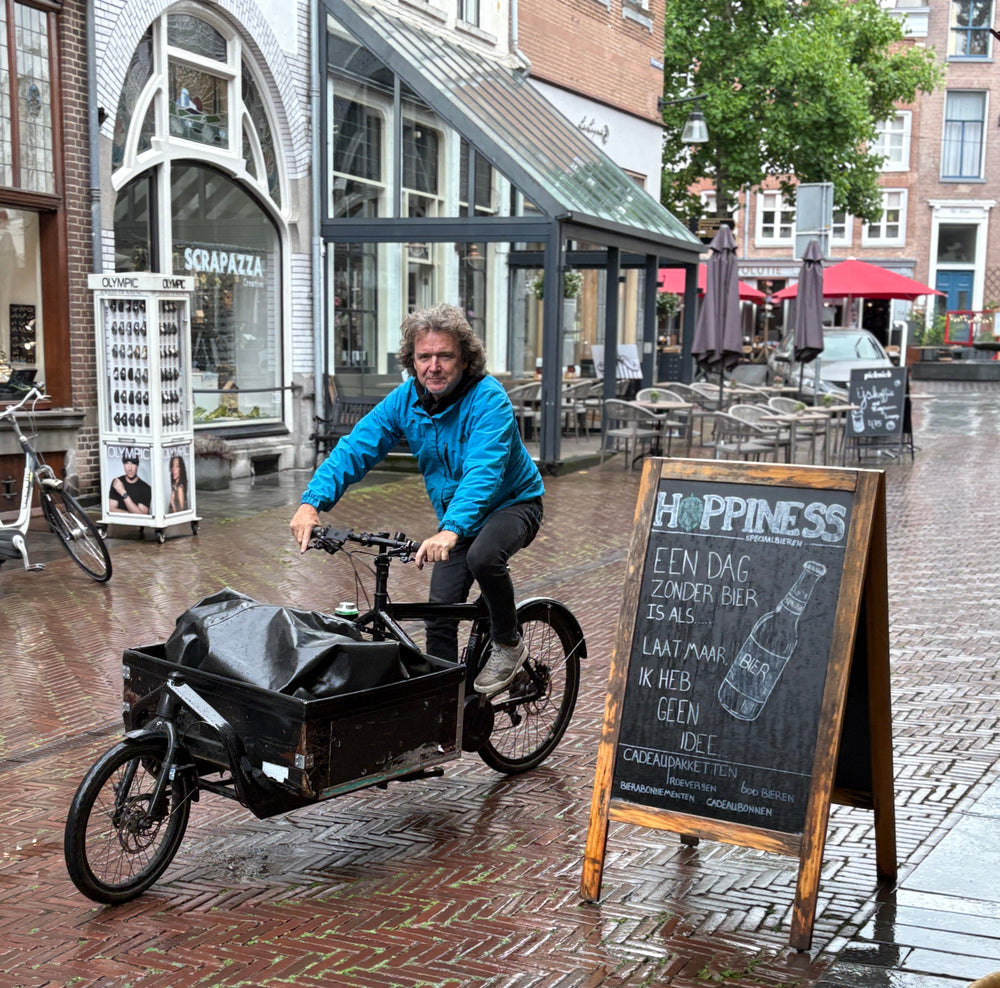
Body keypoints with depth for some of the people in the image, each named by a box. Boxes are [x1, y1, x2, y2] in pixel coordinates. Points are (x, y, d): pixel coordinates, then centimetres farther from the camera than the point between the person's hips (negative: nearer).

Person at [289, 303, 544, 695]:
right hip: (456, 516, 6)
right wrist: (312, 502, -32)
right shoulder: (406, 399, -11)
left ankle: (508, 645, -10)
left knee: (482, 556, -35)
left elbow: (483, 472, -41)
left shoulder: (488, 399, -28)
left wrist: (451, 530, -57)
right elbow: (354, 449, -16)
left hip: (513, 504, -6)